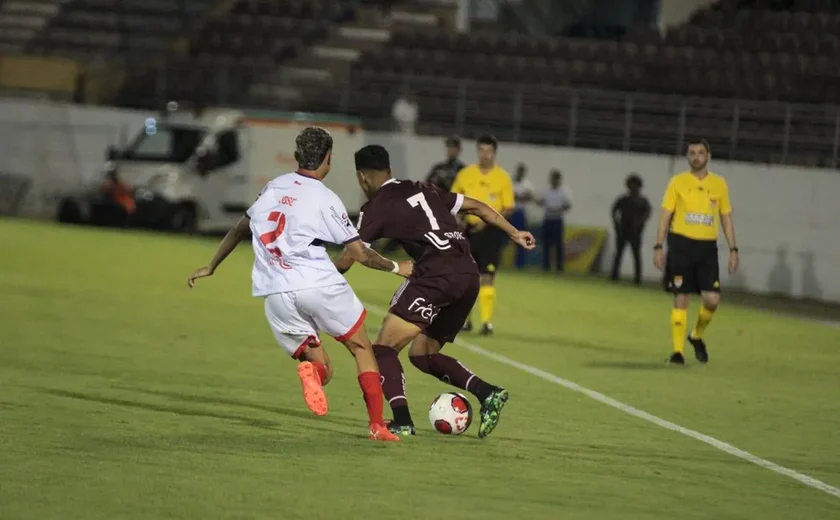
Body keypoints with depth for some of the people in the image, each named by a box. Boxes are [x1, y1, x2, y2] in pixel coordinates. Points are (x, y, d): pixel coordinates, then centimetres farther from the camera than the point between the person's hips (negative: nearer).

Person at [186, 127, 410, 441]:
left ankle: (312, 370, -24)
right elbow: (359, 254, 1)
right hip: (319, 284, -4)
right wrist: (396, 268, 17)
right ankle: (377, 425, 3)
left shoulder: (272, 188, 14)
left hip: (276, 294, 4)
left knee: (320, 367, 12)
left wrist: (210, 268, 38)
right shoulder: (325, 199, -1)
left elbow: (240, 229, 26)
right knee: (362, 348, 14)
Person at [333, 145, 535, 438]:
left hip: (436, 275, -8)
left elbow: (345, 261, 5)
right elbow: (476, 207, 26)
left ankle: (402, 421, -20)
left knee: (384, 348, -3)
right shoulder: (424, 191, 24)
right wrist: (513, 233, 34)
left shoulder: (376, 207, 5)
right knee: (422, 354, 19)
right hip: (469, 276, 8)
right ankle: (487, 393, 3)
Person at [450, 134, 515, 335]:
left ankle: (487, 321, -7)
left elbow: (508, 208, -3)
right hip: (468, 230, 3)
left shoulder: (503, 177, -3)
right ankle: (464, 319, 19)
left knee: (487, 277, -9)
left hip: (490, 231, -3)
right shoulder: (465, 174, 4)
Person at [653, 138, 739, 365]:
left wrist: (733, 249, 6)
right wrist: (658, 247, -5)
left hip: (707, 247, 2)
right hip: (681, 245, -2)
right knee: (681, 299, -3)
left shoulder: (719, 184, 8)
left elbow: (726, 218, 12)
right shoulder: (678, 182, 1)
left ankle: (697, 336, 20)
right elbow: (665, 216, 2)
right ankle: (677, 351, 3)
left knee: (712, 299, -7)